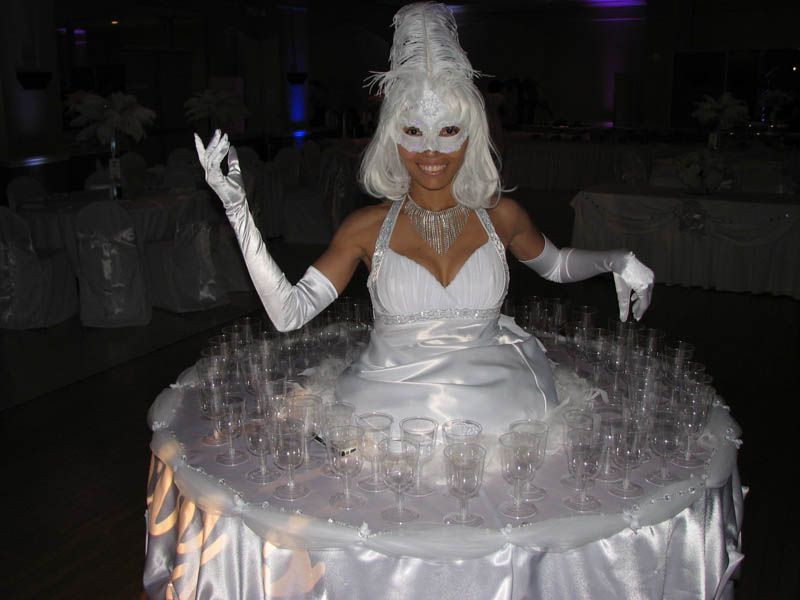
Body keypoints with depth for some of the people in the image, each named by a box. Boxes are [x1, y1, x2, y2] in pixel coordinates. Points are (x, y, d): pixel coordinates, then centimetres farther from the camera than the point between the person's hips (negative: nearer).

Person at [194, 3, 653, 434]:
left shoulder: (500, 216, 3)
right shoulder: (368, 228, -1)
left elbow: (555, 265, 24)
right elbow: (289, 312, -7)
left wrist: (616, 261, 6)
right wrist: (238, 209, -12)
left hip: (494, 397, 2)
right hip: (390, 399, -1)